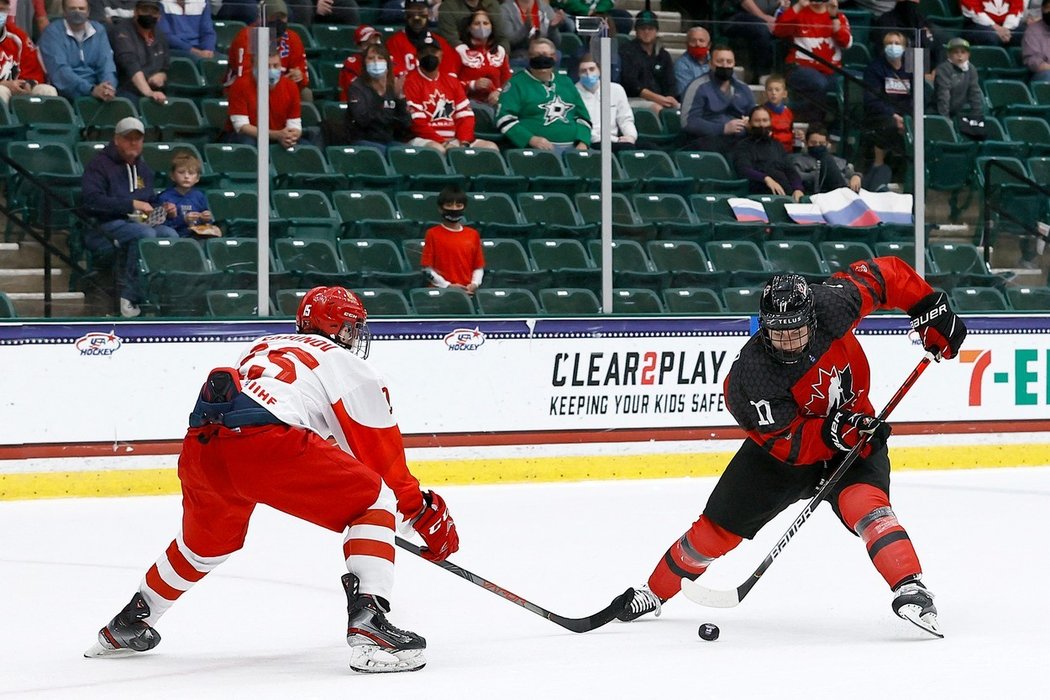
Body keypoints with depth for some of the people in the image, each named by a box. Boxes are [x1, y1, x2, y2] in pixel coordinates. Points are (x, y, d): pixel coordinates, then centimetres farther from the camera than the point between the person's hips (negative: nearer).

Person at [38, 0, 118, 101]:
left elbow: (106, 64, 1)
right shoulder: (52, 32, -2)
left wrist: (108, 88, -22)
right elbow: (60, 70, -15)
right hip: (67, 92, -4)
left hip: (96, 88, 4)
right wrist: (92, 90, -28)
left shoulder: (98, 30, 11)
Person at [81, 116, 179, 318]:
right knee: (145, 233, -36)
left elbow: (151, 201, 37)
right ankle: (129, 295, -31)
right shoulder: (100, 165, -2)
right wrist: (132, 204, -19)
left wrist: (163, 208, 12)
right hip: (109, 224, -6)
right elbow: (93, 200, -17)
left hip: (141, 223, 6)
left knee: (170, 235, -24)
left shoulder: (144, 169, 23)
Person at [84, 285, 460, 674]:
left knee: (206, 539, 34)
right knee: (373, 504, 6)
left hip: (201, 442, 7)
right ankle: (368, 627, -12)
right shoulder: (353, 369, 19)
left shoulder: (262, 347, 36)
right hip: (266, 441, -7)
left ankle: (126, 626, 48)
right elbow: (384, 458, 17)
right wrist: (428, 515, 27)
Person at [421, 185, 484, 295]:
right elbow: (427, 268, -2)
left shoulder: (473, 235, 11)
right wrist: (447, 285, -11)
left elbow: (479, 267, 13)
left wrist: (474, 284, -6)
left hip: (467, 292, 3)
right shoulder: (433, 234, 2)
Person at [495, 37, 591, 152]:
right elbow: (504, 118, -1)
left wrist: (582, 143, 5)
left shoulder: (566, 83, 24)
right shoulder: (517, 83, 9)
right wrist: (531, 139, -13)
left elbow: (583, 116, 25)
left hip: (572, 147, 4)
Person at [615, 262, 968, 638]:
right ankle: (654, 592, 27)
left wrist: (931, 311, -13)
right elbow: (787, 443, -31)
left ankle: (911, 590, -34)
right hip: (781, 447, 0)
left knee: (865, 502, -30)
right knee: (718, 528, 6)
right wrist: (835, 431, -45)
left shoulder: (831, 306, -28)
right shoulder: (749, 376, -34)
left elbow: (883, 273, -12)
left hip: (852, 435, 1)